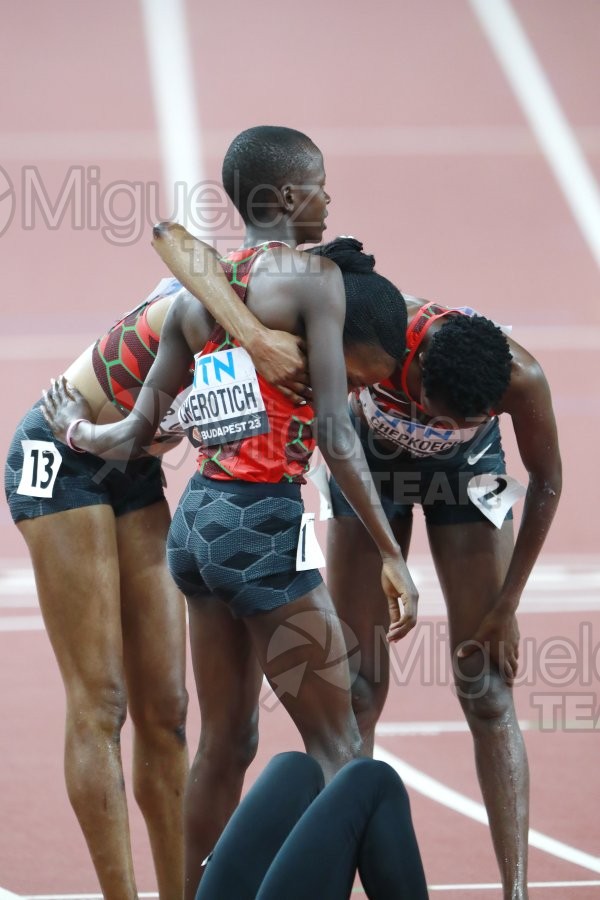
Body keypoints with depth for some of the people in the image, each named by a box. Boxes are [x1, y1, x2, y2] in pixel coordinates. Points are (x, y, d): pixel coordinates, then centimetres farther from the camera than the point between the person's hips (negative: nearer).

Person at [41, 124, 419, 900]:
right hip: (264, 526, -7)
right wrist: (392, 557, -13)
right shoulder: (314, 279, -9)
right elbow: (335, 435, -15)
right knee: (335, 748, -1)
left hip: (197, 516, 7)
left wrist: (77, 432, 31)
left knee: (225, 743, 16)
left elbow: (134, 436, 9)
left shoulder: (194, 297, 9)